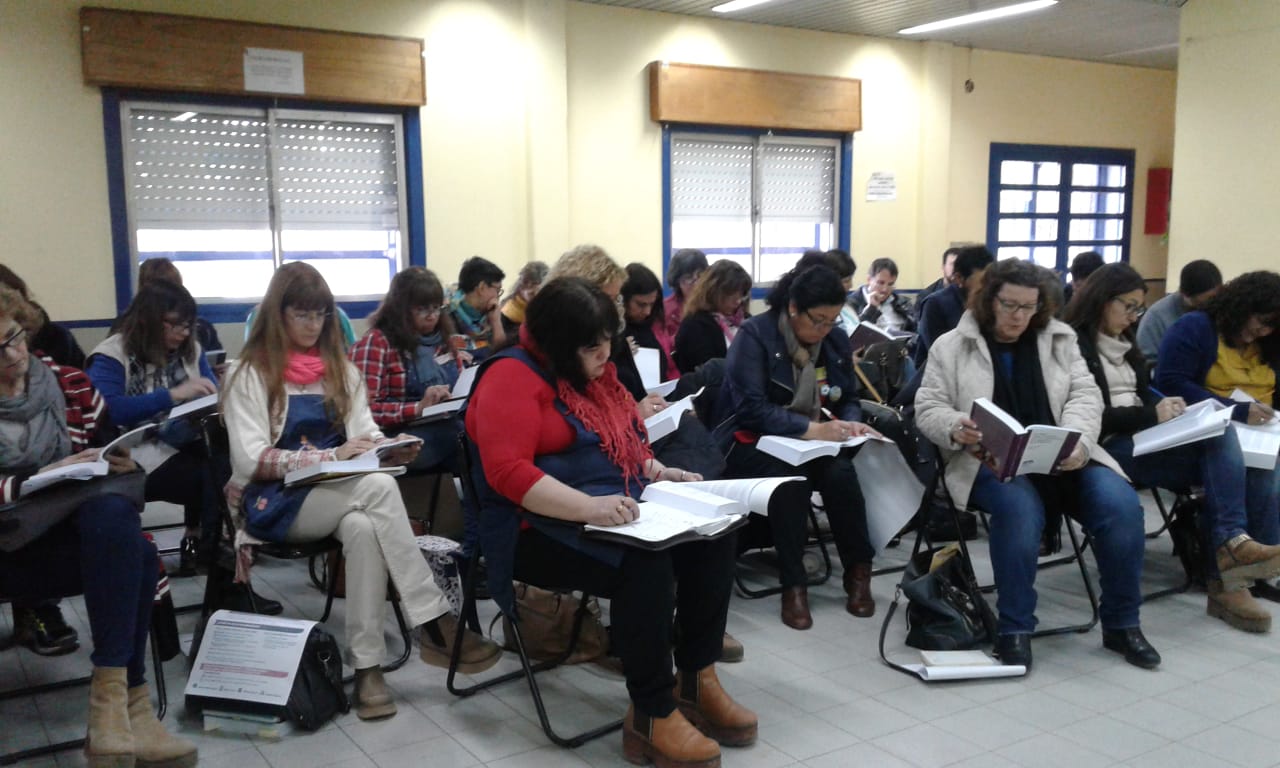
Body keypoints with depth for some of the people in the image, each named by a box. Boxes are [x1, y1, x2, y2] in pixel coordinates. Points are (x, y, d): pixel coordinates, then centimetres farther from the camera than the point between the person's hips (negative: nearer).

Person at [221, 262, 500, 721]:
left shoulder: (340, 368, 15)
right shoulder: (251, 373, -2)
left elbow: (365, 433, 7)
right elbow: (250, 459, -12)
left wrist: (391, 449, -17)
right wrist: (331, 456, -23)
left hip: (340, 497, 4)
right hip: (273, 501, -4)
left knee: (364, 528, -35)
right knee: (378, 488, -33)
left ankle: (367, 666, -31)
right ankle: (434, 624, -31)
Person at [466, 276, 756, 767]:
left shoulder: (593, 372, 14)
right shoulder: (513, 378, -13)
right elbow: (507, 471, -25)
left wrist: (658, 472, 6)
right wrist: (587, 507, -36)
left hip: (618, 513, 9)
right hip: (542, 530, -8)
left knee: (712, 533, -10)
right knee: (647, 562, -32)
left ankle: (696, 679, -3)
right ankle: (651, 715, -20)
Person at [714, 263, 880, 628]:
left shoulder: (837, 340, 5)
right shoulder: (754, 334, -13)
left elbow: (848, 399, 15)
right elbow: (751, 408, -21)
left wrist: (852, 423, -10)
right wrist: (811, 428, -31)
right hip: (754, 442, -4)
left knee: (842, 473, -29)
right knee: (790, 478, -36)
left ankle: (859, 571, -11)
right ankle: (792, 584, -25)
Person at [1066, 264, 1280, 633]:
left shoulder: (1122, 342, 23)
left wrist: (1166, 407, 0)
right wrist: (1151, 415, -14)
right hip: (1110, 445, -8)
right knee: (1222, 443, -28)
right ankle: (1231, 543, -30)